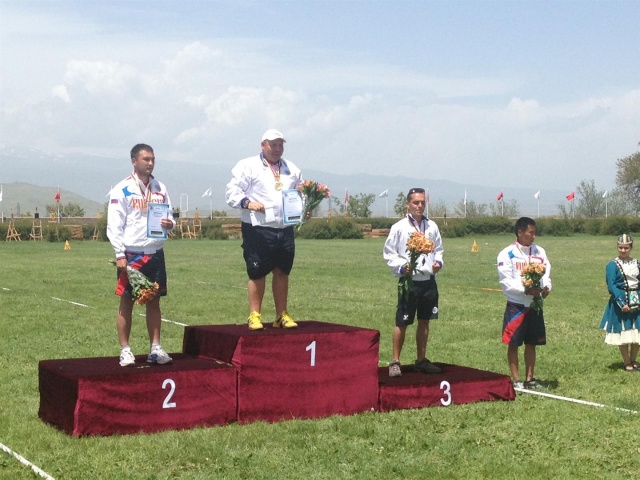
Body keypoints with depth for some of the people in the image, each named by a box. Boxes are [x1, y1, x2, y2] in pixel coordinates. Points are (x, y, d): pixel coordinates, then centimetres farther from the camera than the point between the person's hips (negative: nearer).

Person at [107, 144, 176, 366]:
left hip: (155, 254, 5)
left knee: (154, 301, 7)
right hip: (131, 255, -4)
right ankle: (125, 350, 8)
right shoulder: (122, 190, -5)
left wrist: (170, 224, -8)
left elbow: (170, 216, 17)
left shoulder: (160, 189, 10)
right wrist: (120, 255, -14)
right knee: (126, 302, 2)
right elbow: (114, 225, -8)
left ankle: (155, 348, 13)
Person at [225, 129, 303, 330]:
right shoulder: (247, 166, 2)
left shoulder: (292, 169, 18)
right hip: (258, 230, -5)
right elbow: (232, 192, -3)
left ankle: (281, 315, 17)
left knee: (282, 272, 9)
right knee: (257, 273, -2)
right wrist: (248, 202, -20)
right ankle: (254, 315, 7)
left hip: (285, 230, 5)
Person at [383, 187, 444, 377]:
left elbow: (438, 249, 17)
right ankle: (395, 362, 7)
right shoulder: (399, 227, -5)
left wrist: (438, 262, -3)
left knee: (424, 321, 13)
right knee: (402, 323, -2)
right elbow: (389, 253, -2)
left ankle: (421, 360, 25)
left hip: (428, 281, 4)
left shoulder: (432, 226, 7)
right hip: (409, 281, -4)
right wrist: (401, 266, -17)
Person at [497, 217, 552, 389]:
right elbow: (506, 281, -14)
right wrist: (526, 290, -24)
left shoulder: (539, 252, 7)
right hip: (516, 306, -5)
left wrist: (546, 287, -13)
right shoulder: (507, 254, -10)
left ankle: (530, 379, 22)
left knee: (531, 343, 12)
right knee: (513, 344, 1)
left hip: (535, 305, 5)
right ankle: (516, 380, 11)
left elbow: (546, 273, 8)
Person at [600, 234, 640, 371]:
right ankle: (627, 362, 15)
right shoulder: (613, 265, -9)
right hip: (621, 302, -4)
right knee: (623, 333, 2)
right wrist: (621, 303, -22)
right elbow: (612, 286, -15)